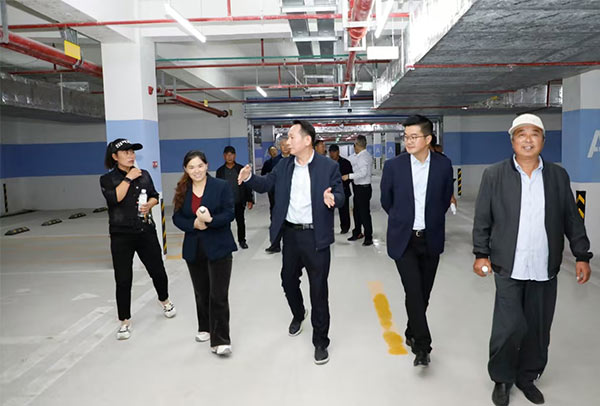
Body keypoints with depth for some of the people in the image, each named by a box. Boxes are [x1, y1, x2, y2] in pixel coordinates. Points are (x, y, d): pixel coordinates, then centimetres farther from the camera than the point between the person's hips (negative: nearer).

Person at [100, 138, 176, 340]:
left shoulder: (144, 175, 7)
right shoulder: (107, 179, -3)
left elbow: (154, 196, 14)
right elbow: (115, 198, -20)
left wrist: (149, 205, -6)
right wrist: (128, 178, -16)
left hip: (146, 231, 3)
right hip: (121, 235, -3)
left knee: (158, 271, 12)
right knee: (123, 280, -1)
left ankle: (165, 301, 42)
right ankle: (125, 322, 15)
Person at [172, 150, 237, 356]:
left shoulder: (221, 186, -7)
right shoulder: (182, 190, 4)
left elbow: (230, 214, -11)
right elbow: (177, 218, 3)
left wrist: (210, 220, -28)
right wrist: (194, 224, -16)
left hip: (218, 248, -4)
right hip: (194, 249, 4)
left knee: (219, 295, -5)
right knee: (201, 292, 17)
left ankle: (220, 340, 0)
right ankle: (205, 328, 37)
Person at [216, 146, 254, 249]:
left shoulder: (241, 169, 0)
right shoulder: (220, 171, 4)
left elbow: (247, 185, 1)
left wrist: (250, 200, -3)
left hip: (239, 202, 0)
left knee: (241, 222, 10)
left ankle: (242, 240, 26)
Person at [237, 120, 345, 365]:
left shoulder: (328, 167, -8)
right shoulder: (283, 165, 5)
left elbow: (339, 196, -9)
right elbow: (266, 184, 9)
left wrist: (332, 198, -33)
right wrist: (249, 177, -11)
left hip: (316, 236, -5)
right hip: (290, 234, 5)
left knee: (318, 289, 1)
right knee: (288, 280, 20)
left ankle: (320, 341, 16)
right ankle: (298, 315, 50)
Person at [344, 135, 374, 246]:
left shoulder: (364, 157, -18)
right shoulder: (358, 156, 11)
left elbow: (363, 173, -28)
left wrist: (349, 176, -26)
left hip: (363, 188, -10)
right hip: (358, 188, 10)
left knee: (364, 213, -2)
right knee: (356, 212, 20)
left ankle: (368, 238, 7)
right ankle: (357, 233, 34)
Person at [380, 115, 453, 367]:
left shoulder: (443, 165, -2)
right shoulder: (394, 166, -6)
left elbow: (446, 198, 13)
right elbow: (386, 200, 8)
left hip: (431, 239, 2)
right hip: (403, 239, -2)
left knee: (424, 292, 12)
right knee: (413, 291, -9)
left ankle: (412, 333, 32)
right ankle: (422, 345, 1)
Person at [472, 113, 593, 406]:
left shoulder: (558, 176, 6)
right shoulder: (494, 175, -1)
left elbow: (572, 220, 9)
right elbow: (482, 219, 1)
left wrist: (582, 256, 7)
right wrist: (481, 254, -2)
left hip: (545, 270, 3)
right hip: (509, 268, -3)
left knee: (538, 330, 11)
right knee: (510, 327, -6)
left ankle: (527, 378, 32)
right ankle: (501, 379, 18)